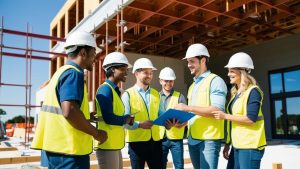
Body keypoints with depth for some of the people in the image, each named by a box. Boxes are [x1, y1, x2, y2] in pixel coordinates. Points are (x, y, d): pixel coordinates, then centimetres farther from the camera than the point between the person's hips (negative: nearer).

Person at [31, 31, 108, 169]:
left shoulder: (61, 72, 16)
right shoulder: (73, 73, -13)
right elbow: (69, 111, -26)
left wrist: (86, 116, 23)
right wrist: (96, 133, -14)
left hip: (57, 145, 10)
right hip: (69, 148, -10)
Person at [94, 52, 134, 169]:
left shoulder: (114, 90, 14)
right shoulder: (106, 89, -14)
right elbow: (108, 118, -23)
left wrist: (128, 120, -1)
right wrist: (127, 119, -8)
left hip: (115, 145, 9)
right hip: (107, 145, -9)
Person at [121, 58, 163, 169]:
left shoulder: (156, 94, 13)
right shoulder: (128, 94, -3)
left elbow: (159, 115, 12)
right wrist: (140, 124, -24)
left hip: (155, 141, 5)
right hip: (136, 141, -4)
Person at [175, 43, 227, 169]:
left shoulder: (215, 81, -6)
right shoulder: (192, 86, 19)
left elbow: (217, 110, -17)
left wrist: (188, 108, -17)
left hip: (209, 139, -7)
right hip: (192, 139, 8)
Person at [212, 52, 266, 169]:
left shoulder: (253, 91, -10)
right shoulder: (235, 93, 15)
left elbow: (251, 119, -19)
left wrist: (225, 116, -16)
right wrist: (228, 144, 16)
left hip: (250, 146, -8)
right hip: (237, 145, 8)